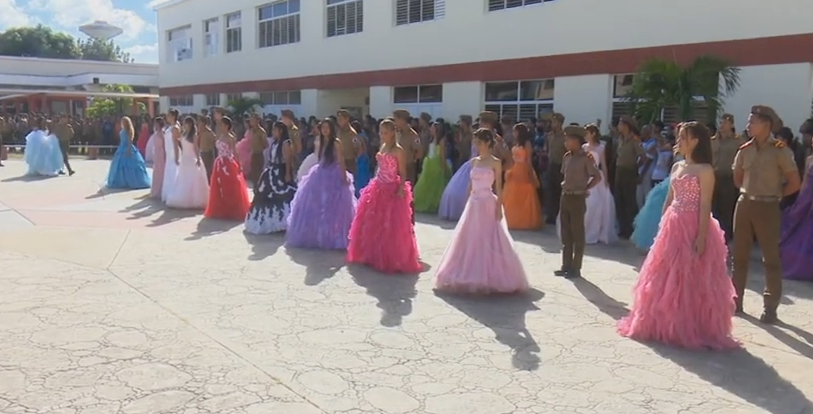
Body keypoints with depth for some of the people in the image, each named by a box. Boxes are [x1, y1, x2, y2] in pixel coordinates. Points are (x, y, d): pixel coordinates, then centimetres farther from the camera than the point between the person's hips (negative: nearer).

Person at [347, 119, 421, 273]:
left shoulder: (398, 150, -11)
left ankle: (392, 259, 10)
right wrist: (374, 183, 14)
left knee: (390, 226, -2)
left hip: (391, 190, -8)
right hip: (378, 188, 8)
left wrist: (401, 189, -22)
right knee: (373, 223, 14)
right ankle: (374, 255, 29)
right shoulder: (382, 147, 11)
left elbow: (403, 173, -12)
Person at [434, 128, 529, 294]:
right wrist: (468, 204, 12)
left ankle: (489, 277, 5)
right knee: (470, 241, 7)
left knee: (488, 241, -3)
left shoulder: (495, 162, -6)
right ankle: (471, 277, 17)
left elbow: (499, 187, -7)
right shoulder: (474, 161, 10)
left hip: (488, 204, -6)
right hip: (473, 204, 6)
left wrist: (499, 208, -11)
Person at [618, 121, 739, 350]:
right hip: (673, 227, 8)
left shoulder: (705, 170, -9)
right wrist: (662, 226, 12)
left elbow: (705, 206, -14)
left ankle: (693, 329, 10)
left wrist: (702, 237, -19)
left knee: (691, 279, -1)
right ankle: (667, 325, 24)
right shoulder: (677, 167, 12)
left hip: (692, 228, -8)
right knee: (666, 277, 12)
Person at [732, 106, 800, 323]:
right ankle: (735, 300, 19)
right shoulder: (745, 150, 5)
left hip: (767, 207, -5)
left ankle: (770, 306, 7)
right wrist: (750, 191, 10)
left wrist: (773, 194, 2)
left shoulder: (780, 150, -8)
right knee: (740, 254, 9)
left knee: (771, 257, 2)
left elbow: (794, 183, -6)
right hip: (744, 204, 5)